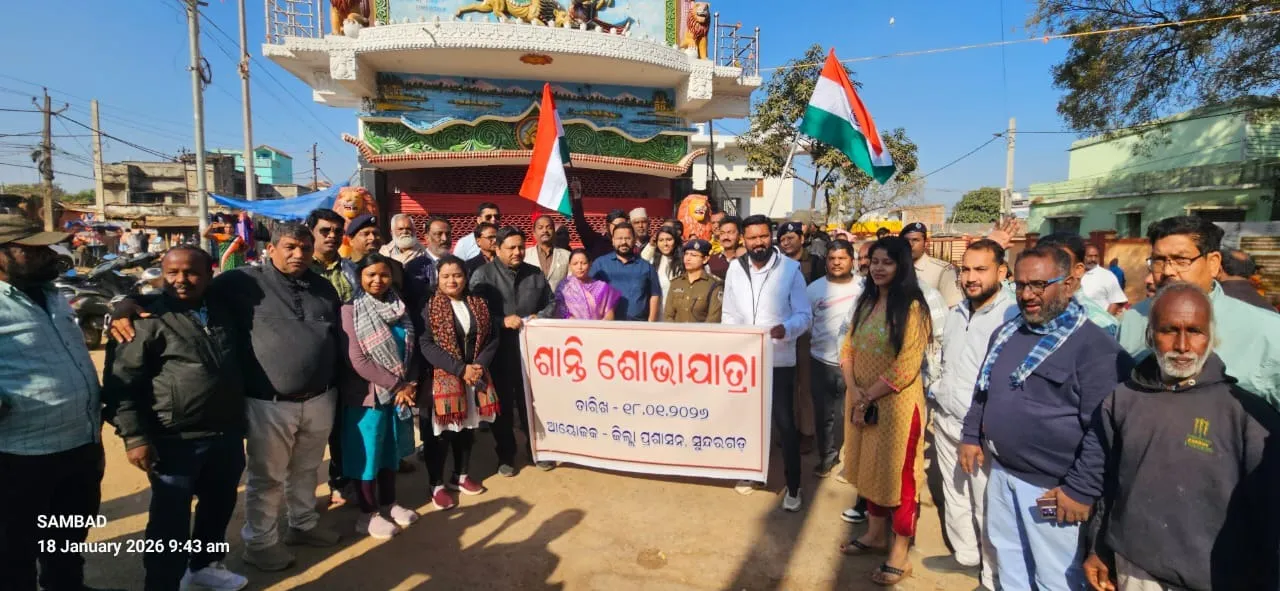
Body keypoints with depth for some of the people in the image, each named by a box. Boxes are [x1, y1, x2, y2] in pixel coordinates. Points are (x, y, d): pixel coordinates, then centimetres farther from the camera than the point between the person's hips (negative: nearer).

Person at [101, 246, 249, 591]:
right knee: (171, 522, 3)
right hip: (175, 442, -6)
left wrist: (240, 421, 16)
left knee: (219, 508, 21)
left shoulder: (224, 312, 8)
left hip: (227, 436, 6)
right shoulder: (147, 319, -9)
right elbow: (120, 383, -11)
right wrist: (134, 437, -16)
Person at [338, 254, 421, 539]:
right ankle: (368, 514, 21)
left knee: (391, 450, 17)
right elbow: (358, 360, -17)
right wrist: (397, 384, -15)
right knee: (368, 453, 6)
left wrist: (410, 384, -8)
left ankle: (389, 504, 32)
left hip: (400, 393, 6)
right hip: (367, 395, -5)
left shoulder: (400, 308, 5)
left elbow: (412, 349, 7)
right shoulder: (351, 311, -12)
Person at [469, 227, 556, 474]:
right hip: (499, 351, -3)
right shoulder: (483, 274, -2)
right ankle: (505, 456, 24)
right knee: (503, 404, 9)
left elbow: (551, 304, 14)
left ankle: (537, 449, 29)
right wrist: (502, 321, -21)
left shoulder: (535, 274, 10)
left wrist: (540, 317, -6)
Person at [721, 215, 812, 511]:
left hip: (779, 359, -3)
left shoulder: (791, 268, -8)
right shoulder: (735, 268, 3)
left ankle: (793, 486, 20)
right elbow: (729, 314, 8)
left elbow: (805, 315, -8)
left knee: (784, 423, 4)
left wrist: (785, 328, -28)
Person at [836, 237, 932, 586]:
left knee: (898, 472, 3)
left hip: (896, 403, -7)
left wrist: (869, 398, -13)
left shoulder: (912, 307, -13)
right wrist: (854, 392, -7)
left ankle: (899, 555, 17)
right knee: (871, 465, 18)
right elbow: (848, 349, 7)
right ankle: (875, 534, 36)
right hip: (861, 401, 7)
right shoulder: (866, 302, 9)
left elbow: (906, 367, -18)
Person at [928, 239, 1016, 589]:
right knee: (953, 498, 20)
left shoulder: (1013, 317, -15)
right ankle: (965, 557, 40)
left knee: (987, 509, 5)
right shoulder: (956, 314, 9)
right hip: (946, 424, 7)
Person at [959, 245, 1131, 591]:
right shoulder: (1006, 334, 7)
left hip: (1052, 488, -7)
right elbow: (983, 390, 19)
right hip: (1001, 474, 7)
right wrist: (972, 436, 13)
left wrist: (1081, 490, -19)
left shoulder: (1094, 346, -16)